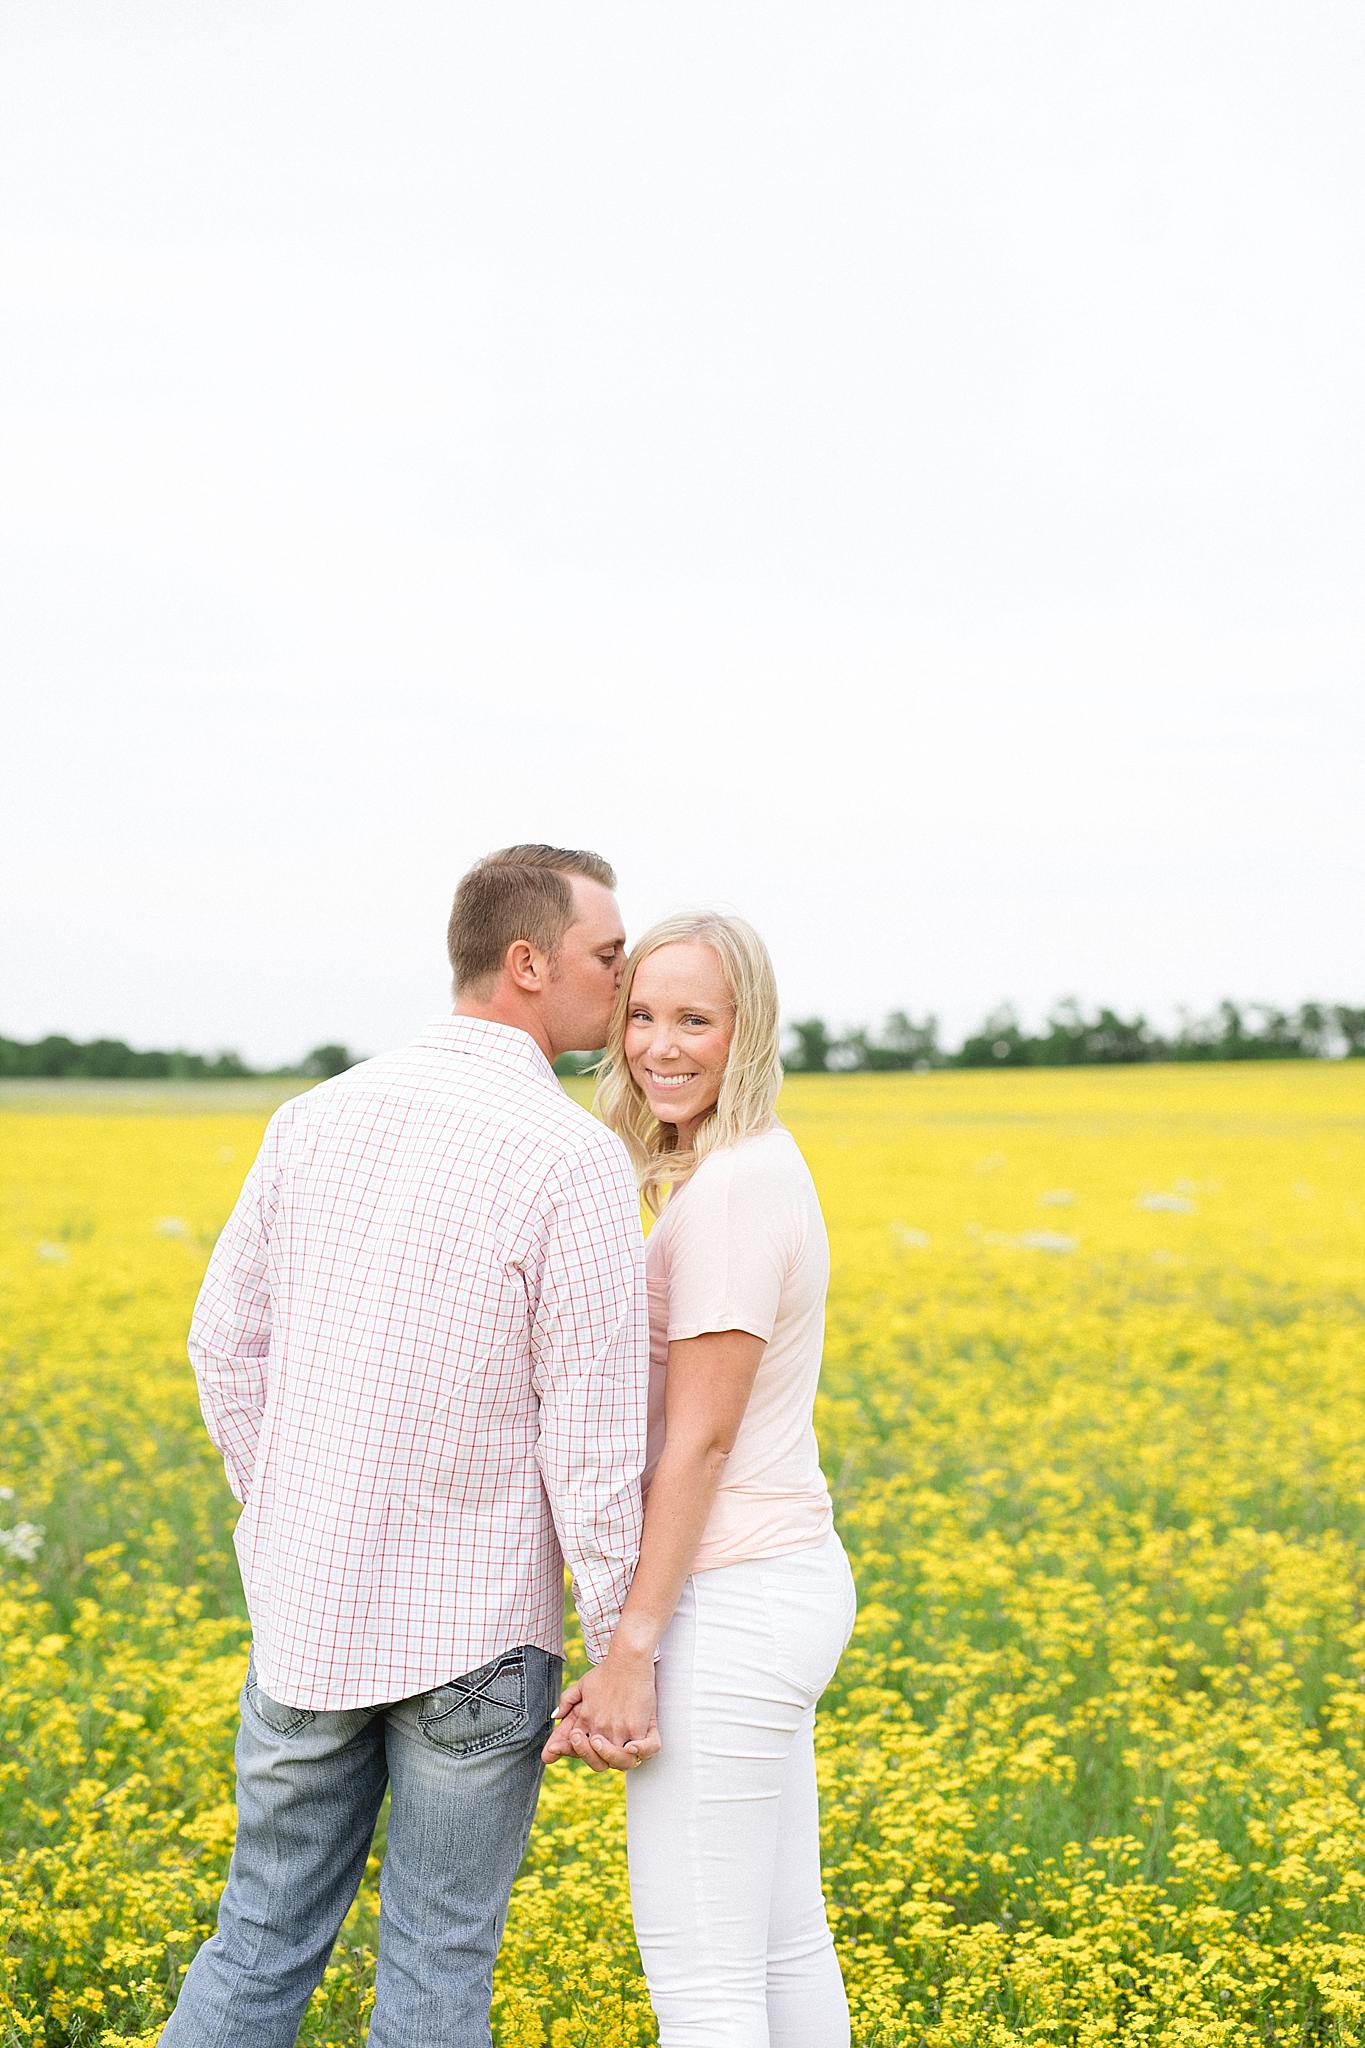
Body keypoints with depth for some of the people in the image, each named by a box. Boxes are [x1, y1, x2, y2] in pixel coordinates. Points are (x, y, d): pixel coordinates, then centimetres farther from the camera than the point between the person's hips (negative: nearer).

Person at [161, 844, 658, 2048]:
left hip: (306, 1617, 5)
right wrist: (619, 1655, -8)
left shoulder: (317, 1117, 2)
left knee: (266, 1938, 16)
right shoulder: (576, 1160, -16)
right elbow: (593, 1430, -16)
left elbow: (225, 1347, 8)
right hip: (475, 1631, -5)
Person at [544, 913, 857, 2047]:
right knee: (782, 1944, 17)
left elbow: (700, 1437, -20)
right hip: (788, 1580, 10)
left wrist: (630, 1654, -18)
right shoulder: (758, 1168, 11)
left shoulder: (729, 1190, -18)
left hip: (727, 1608, -10)